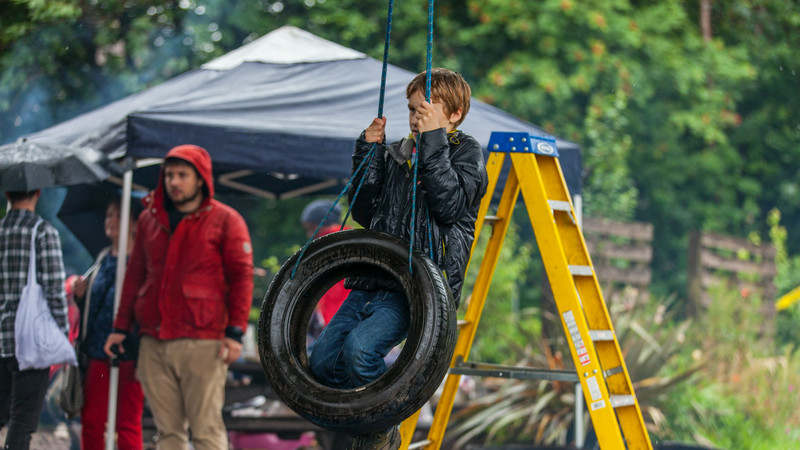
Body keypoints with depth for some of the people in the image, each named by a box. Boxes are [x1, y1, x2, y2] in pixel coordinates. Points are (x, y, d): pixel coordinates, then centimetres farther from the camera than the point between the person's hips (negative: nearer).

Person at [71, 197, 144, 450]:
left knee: (128, 425, -2)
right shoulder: (102, 261, 16)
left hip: (129, 355, -6)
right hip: (98, 353, 6)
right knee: (91, 421, 6)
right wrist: (80, 294, 3)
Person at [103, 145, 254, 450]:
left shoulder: (225, 220, 1)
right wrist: (121, 327, 18)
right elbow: (134, 275, 23)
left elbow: (241, 277, -2)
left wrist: (234, 332, -11)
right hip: (154, 344, 5)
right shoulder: (149, 220, 16)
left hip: (203, 343, -5)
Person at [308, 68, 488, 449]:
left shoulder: (466, 152, 2)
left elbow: (451, 206, -15)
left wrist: (433, 142, -15)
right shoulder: (397, 155, 19)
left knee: (360, 349, -29)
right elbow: (365, 213, 15)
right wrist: (368, 152, 8)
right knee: (322, 361, -5)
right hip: (373, 281, 7)